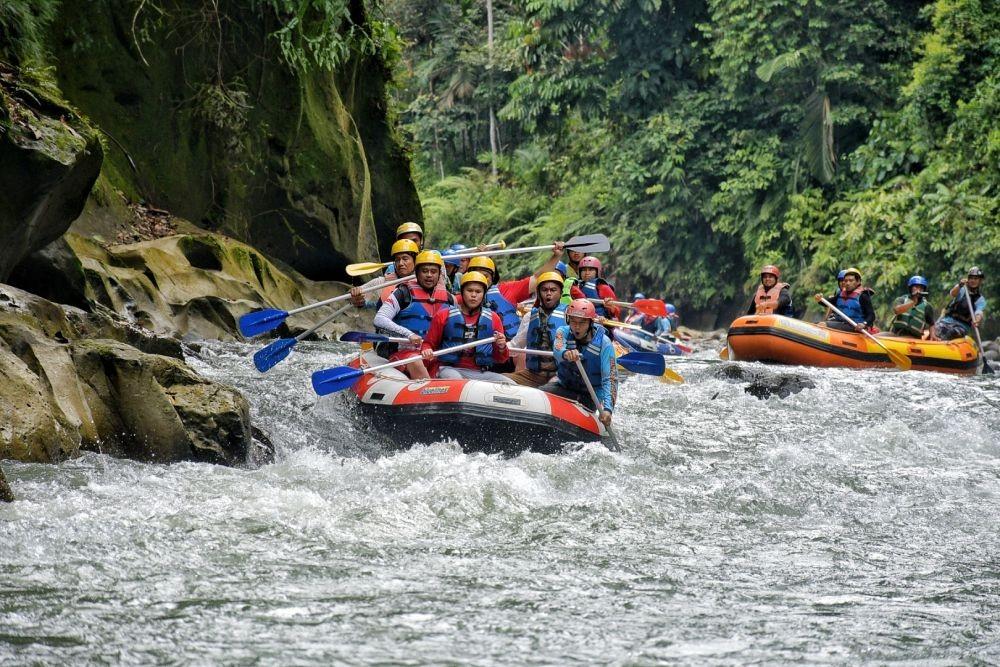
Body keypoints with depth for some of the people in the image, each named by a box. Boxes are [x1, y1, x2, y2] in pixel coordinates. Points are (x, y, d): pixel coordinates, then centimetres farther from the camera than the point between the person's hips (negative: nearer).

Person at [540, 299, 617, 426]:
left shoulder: (604, 343, -14)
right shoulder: (564, 332, -7)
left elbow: (610, 379, -21)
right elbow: (557, 349, -31)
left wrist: (607, 409, -36)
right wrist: (565, 353, -58)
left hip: (589, 395, -1)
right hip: (563, 386, 1)